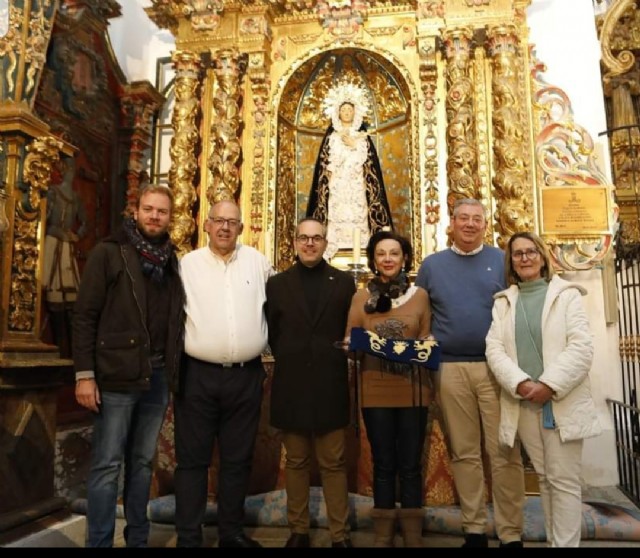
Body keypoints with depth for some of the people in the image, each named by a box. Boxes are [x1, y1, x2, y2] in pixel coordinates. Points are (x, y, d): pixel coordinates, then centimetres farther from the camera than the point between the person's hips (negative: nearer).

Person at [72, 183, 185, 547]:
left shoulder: (172, 260, 10)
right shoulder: (109, 252, -2)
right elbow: (85, 315, -6)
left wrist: (174, 371, 8)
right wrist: (85, 374, -11)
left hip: (158, 377, 4)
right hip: (117, 376, -4)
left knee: (143, 462, 14)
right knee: (107, 464, 2)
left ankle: (138, 539, 27)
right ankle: (99, 542, 15)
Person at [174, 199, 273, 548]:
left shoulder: (258, 262, 6)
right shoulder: (187, 264, 2)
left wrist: (265, 342, 13)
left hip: (247, 376, 2)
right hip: (197, 375, -1)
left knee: (238, 459, 14)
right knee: (192, 460, 8)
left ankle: (231, 532, 30)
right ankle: (188, 537, 22)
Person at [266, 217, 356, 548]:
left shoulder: (344, 283, 3)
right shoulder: (277, 283, 6)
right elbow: (271, 331, 10)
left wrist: (335, 358, 0)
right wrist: (286, 359, 4)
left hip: (330, 384, -1)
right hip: (291, 384, 1)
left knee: (333, 463, 7)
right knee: (296, 462, 12)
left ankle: (340, 534, 19)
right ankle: (298, 530, 26)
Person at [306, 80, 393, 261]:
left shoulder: (362, 136, 11)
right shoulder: (331, 137, 8)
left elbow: (366, 160, 1)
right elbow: (327, 164, 2)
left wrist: (353, 145, -6)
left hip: (357, 187, 1)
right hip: (337, 187, -1)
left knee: (358, 219, -6)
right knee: (336, 220, -9)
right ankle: (334, 257, -7)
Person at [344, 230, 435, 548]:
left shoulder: (420, 295, 5)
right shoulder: (361, 297, 6)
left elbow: (427, 339, 9)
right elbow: (350, 341, 7)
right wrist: (355, 343, -15)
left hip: (413, 390, 0)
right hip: (376, 392, 0)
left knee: (410, 465, 7)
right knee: (383, 464, 9)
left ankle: (413, 536, 21)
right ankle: (383, 535, 22)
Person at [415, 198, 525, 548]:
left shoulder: (503, 261, 5)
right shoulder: (431, 265, 9)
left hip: (496, 367, -1)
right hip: (450, 370, 2)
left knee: (504, 453, 3)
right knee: (464, 453, 10)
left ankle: (511, 532, 15)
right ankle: (473, 528, 23)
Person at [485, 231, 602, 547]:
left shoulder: (566, 294, 3)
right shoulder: (503, 301, 11)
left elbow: (582, 346, -8)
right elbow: (494, 349, 0)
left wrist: (550, 386, -17)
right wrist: (521, 384, -16)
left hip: (562, 401, -3)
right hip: (523, 403, 3)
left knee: (564, 479, -1)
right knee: (544, 477, 13)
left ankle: (565, 544, 8)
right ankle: (552, 540, 24)